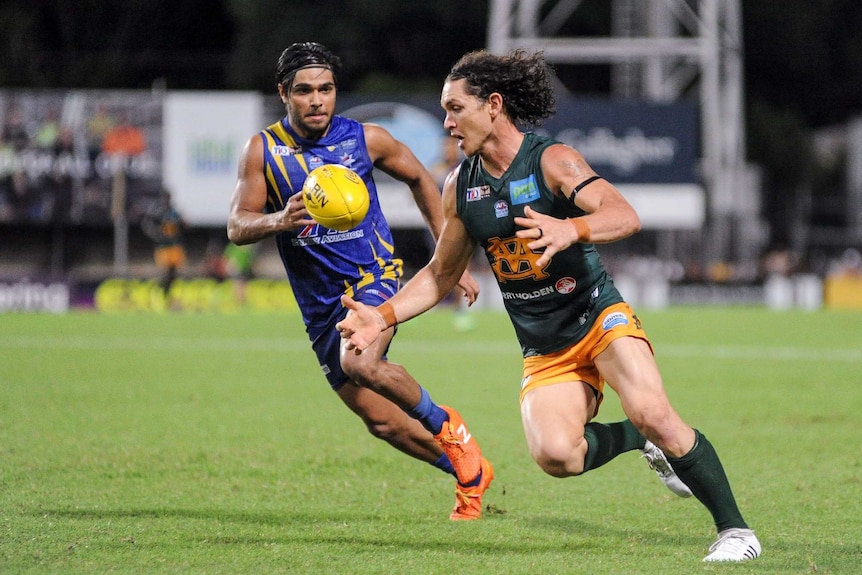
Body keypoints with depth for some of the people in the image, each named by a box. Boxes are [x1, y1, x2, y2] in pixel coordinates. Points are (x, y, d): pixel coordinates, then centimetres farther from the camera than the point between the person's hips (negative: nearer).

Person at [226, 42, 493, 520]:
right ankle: (470, 473, 25)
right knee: (381, 421, 4)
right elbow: (237, 227, -9)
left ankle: (446, 426, -8)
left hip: (374, 275, -3)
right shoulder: (263, 150, -4)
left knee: (361, 362, -33)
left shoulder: (366, 139, -5)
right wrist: (280, 220, -32)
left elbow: (420, 180, 12)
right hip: (319, 302, 3)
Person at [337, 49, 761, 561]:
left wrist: (571, 229, -47)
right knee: (554, 453, -23)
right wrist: (382, 317, 4)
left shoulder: (552, 160, -12)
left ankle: (734, 528, -13)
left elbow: (625, 216, -27)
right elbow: (442, 273, 17)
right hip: (545, 353, 4)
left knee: (652, 413, -29)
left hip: (599, 318, -4)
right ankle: (640, 440, 7)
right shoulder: (460, 187, 5)